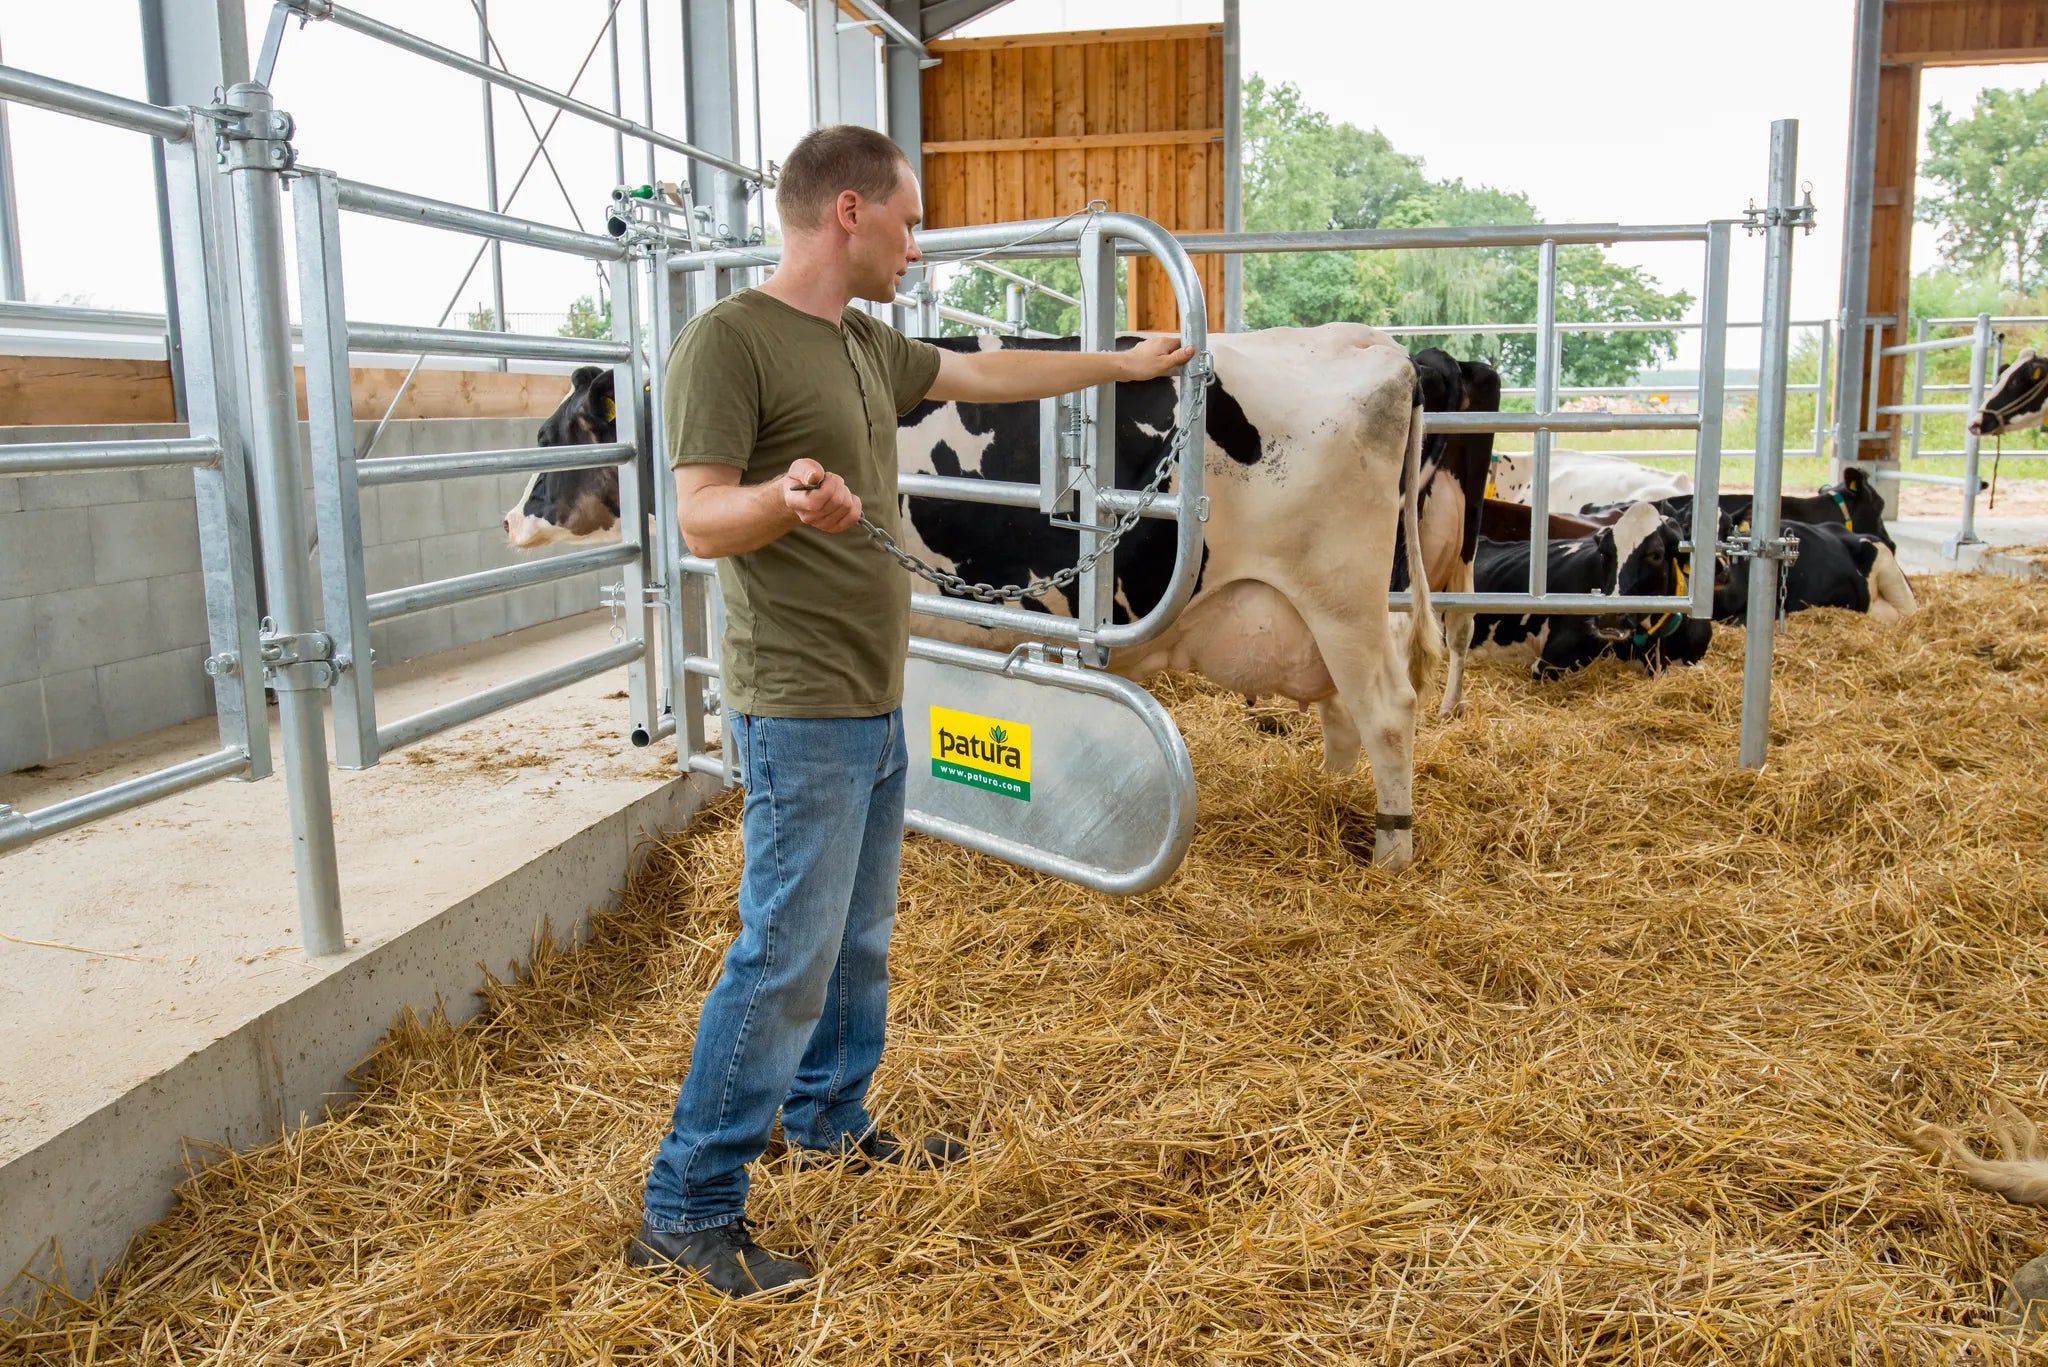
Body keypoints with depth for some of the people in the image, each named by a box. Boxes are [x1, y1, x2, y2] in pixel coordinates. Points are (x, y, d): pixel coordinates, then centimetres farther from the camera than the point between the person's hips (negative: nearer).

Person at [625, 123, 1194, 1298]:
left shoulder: (866, 346, 13)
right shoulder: (731, 340, -13)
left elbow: (986, 374, 27)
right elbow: (701, 519, -18)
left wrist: (1123, 364, 34)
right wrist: (781, 496, -40)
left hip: (875, 705, 9)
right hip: (801, 713, -9)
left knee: (861, 938, 18)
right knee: (787, 958, -6)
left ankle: (830, 1121, 37)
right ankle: (688, 1211, 6)